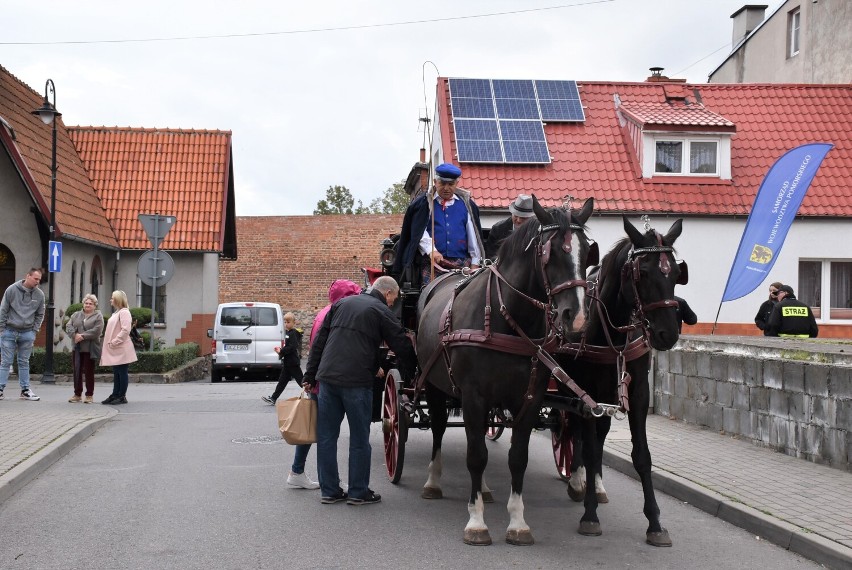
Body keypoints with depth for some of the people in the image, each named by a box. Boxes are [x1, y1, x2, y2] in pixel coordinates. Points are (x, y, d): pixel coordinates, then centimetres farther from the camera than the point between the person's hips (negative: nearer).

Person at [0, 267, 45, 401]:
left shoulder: (40, 294, 1)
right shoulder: (12, 289, -7)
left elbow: (40, 315, 11)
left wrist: (34, 331, 3)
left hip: (27, 334, 3)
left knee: (24, 363, 9)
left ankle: (25, 390, 14)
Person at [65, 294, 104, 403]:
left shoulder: (98, 316, 0)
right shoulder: (76, 315, 16)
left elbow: (97, 330, -13)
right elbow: (68, 326, 4)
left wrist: (83, 336, -17)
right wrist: (75, 335, -14)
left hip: (90, 349, -4)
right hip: (77, 348, 4)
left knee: (89, 372, 1)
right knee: (77, 371, 6)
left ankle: (89, 395, 9)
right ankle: (77, 394, 15)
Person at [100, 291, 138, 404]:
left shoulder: (124, 312, -11)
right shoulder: (115, 313, 20)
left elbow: (125, 330, -21)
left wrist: (114, 342, -19)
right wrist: (110, 342, 11)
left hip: (121, 350, -10)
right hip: (115, 350, 10)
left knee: (122, 373, -3)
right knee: (116, 374, 12)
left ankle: (122, 396, 1)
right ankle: (115, 395, 16)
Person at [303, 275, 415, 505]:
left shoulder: (341, 304, 16)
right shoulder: (383, 313, 0)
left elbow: (319, 342, 15)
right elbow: (403, 348, 1)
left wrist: (310, 376, 17)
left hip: (327, 377, 5)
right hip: (356, 382, -5)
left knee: (326, 435, 11)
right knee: (359, 439, 6)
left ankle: (329, 490, 15)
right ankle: (358, 492, 10)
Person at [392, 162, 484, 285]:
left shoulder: (466, 204, 15)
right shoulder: (424, 204, 9)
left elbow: (473, 236, 13)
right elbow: (419, 231, -2)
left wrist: (475, 263, 6)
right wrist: (431, 250, -17)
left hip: (461, 262, 2)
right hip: (432, 262, -2)